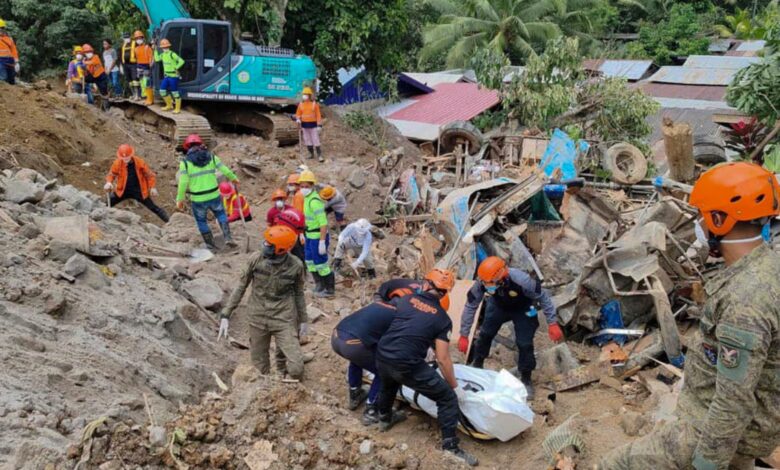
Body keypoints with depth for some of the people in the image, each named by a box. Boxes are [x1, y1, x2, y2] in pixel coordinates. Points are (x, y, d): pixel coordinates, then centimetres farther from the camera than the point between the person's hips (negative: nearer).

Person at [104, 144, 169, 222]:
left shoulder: (139, 162, -14)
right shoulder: (118, 163, -11)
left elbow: (149, 174, -4)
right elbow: (112, 174, 1)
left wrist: (152, 187, -8)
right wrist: (109, 182, -19)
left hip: (139, 191, -2)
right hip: (123, 190, 2)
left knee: (153, 207, 2)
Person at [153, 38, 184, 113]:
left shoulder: (172, 54, -16)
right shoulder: (163, 54, 9)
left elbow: (181, 61, -22)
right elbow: (157, 59, 23)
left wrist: (176, 68, -15)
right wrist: (155, 50, 17)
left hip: (173, 76, -8)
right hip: (166, 76, 8)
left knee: (174, 92, -2)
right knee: (162, 91, 10)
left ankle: (177, 109, 8)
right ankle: (169, 105, 26)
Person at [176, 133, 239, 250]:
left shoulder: (185, 162, -7)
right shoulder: (211, 156, -1)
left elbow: (183, 183, -10)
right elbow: (226, 170, 5)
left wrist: (180, 199, -1)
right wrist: (234, 179, 23)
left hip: (198, 200, -2)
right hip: (214, 196, 2)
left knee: (201, 221, 19)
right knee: (221, 215, 26)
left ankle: (211, 246, 23)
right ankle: (228, 237, 12)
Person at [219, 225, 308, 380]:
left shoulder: (295, 265, -13)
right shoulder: (256, 260, -12)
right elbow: (241, 286, -1)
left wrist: (303, 319, 12)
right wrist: (225, 315, -2)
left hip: (284, 320, -1)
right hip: (258, 319, 2)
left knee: (296, 368, -8)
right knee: (260, 368, 13)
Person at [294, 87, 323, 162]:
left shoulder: (315, 104, -5)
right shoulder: (301, 104, 5)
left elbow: (318, 115, -4)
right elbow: (298, 113, 12)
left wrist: (319, 125, -9)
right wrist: (298, 119, -9)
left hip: (313, 124, -4)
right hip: (304, 124, 4)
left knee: (316, 140, -8)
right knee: (307, 140, 9)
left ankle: (319, 155, -7)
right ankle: (311, 153, 21)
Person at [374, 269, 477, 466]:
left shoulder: (405, 300, 12)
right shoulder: (443, 319, 3)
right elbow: (443, 359, -1)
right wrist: (455, 386, 10)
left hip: (381, 357, 5)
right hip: (408, 366, -5)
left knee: (388, 383, 40)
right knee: (448, 398, 10)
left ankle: (384, 418, 60)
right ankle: (450, 448, 9)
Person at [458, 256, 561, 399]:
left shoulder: (521, 280, -44)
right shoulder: (482, 282, -34)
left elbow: (543, 297, -27)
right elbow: (470, 306, -21)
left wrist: (553, 323, -27)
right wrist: (464, 335, -18)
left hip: (522, 309, -3)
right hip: (498, 305, 3)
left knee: (524, 344, -7)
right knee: (485, 333, 6)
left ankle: (526, 380, 15)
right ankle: (477, 364, 33)